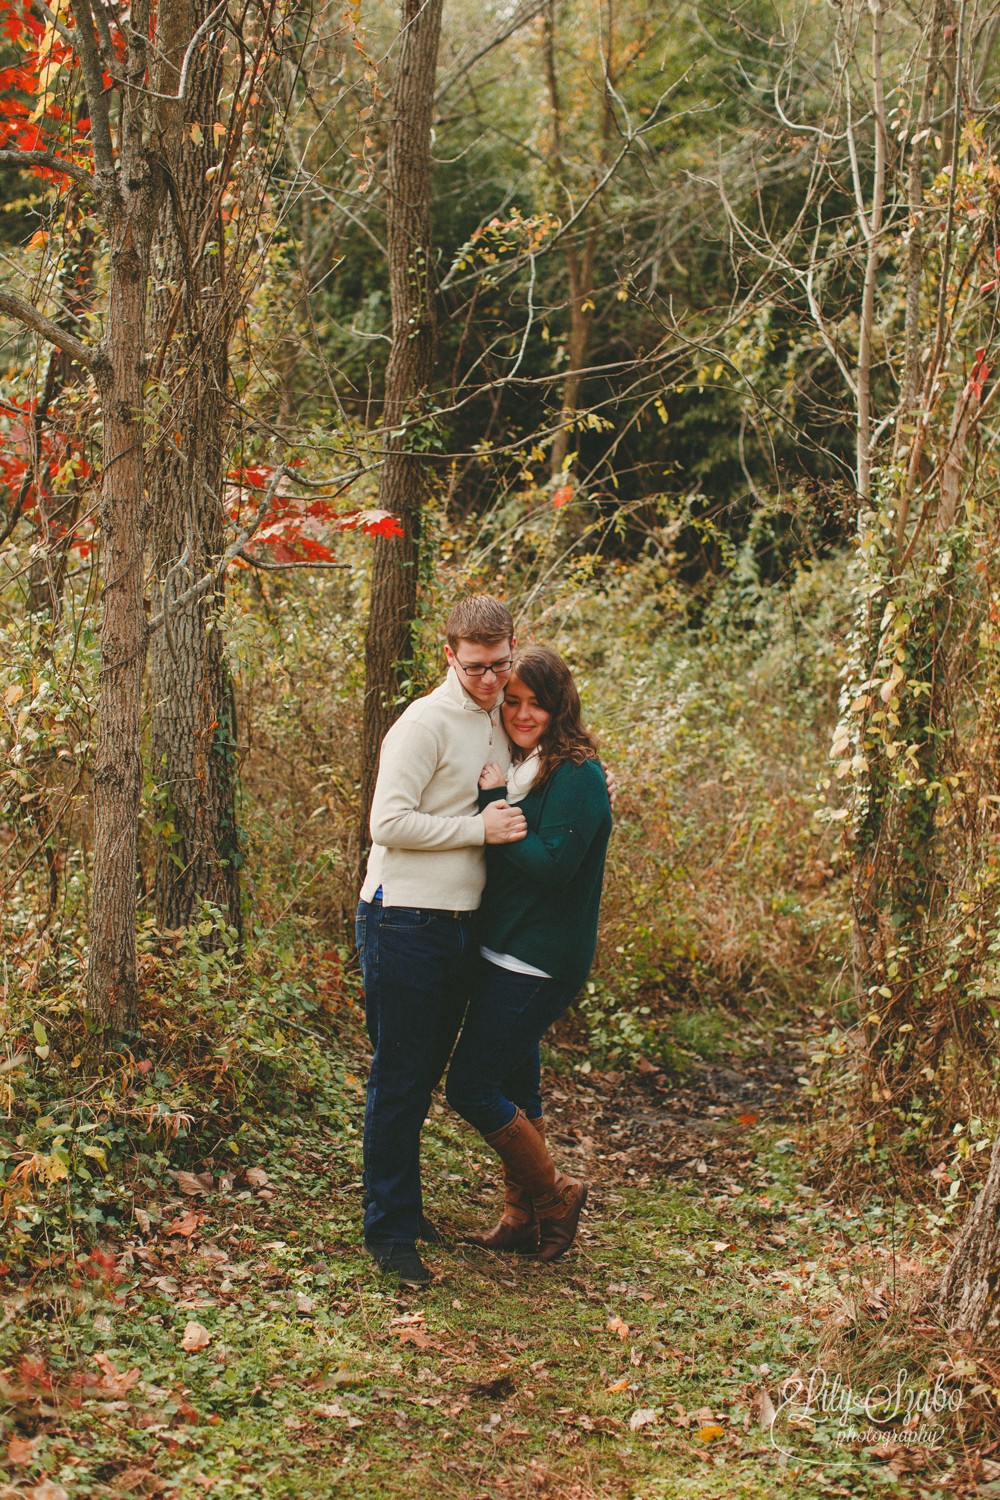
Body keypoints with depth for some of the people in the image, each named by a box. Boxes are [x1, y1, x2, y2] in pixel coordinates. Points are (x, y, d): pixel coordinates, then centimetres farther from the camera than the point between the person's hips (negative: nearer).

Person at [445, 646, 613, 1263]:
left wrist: (497, 808, -19)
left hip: (539, 964, -9)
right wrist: (494, 805, -2)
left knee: (472, 1087, -8)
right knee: (515, 1086, 16)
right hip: (504, 952, 9)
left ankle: (555, 1194, 10)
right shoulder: (519, 767, 13)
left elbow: (553, 865, -23)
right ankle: (523, 1219, 28)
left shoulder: (577, 774, -14)